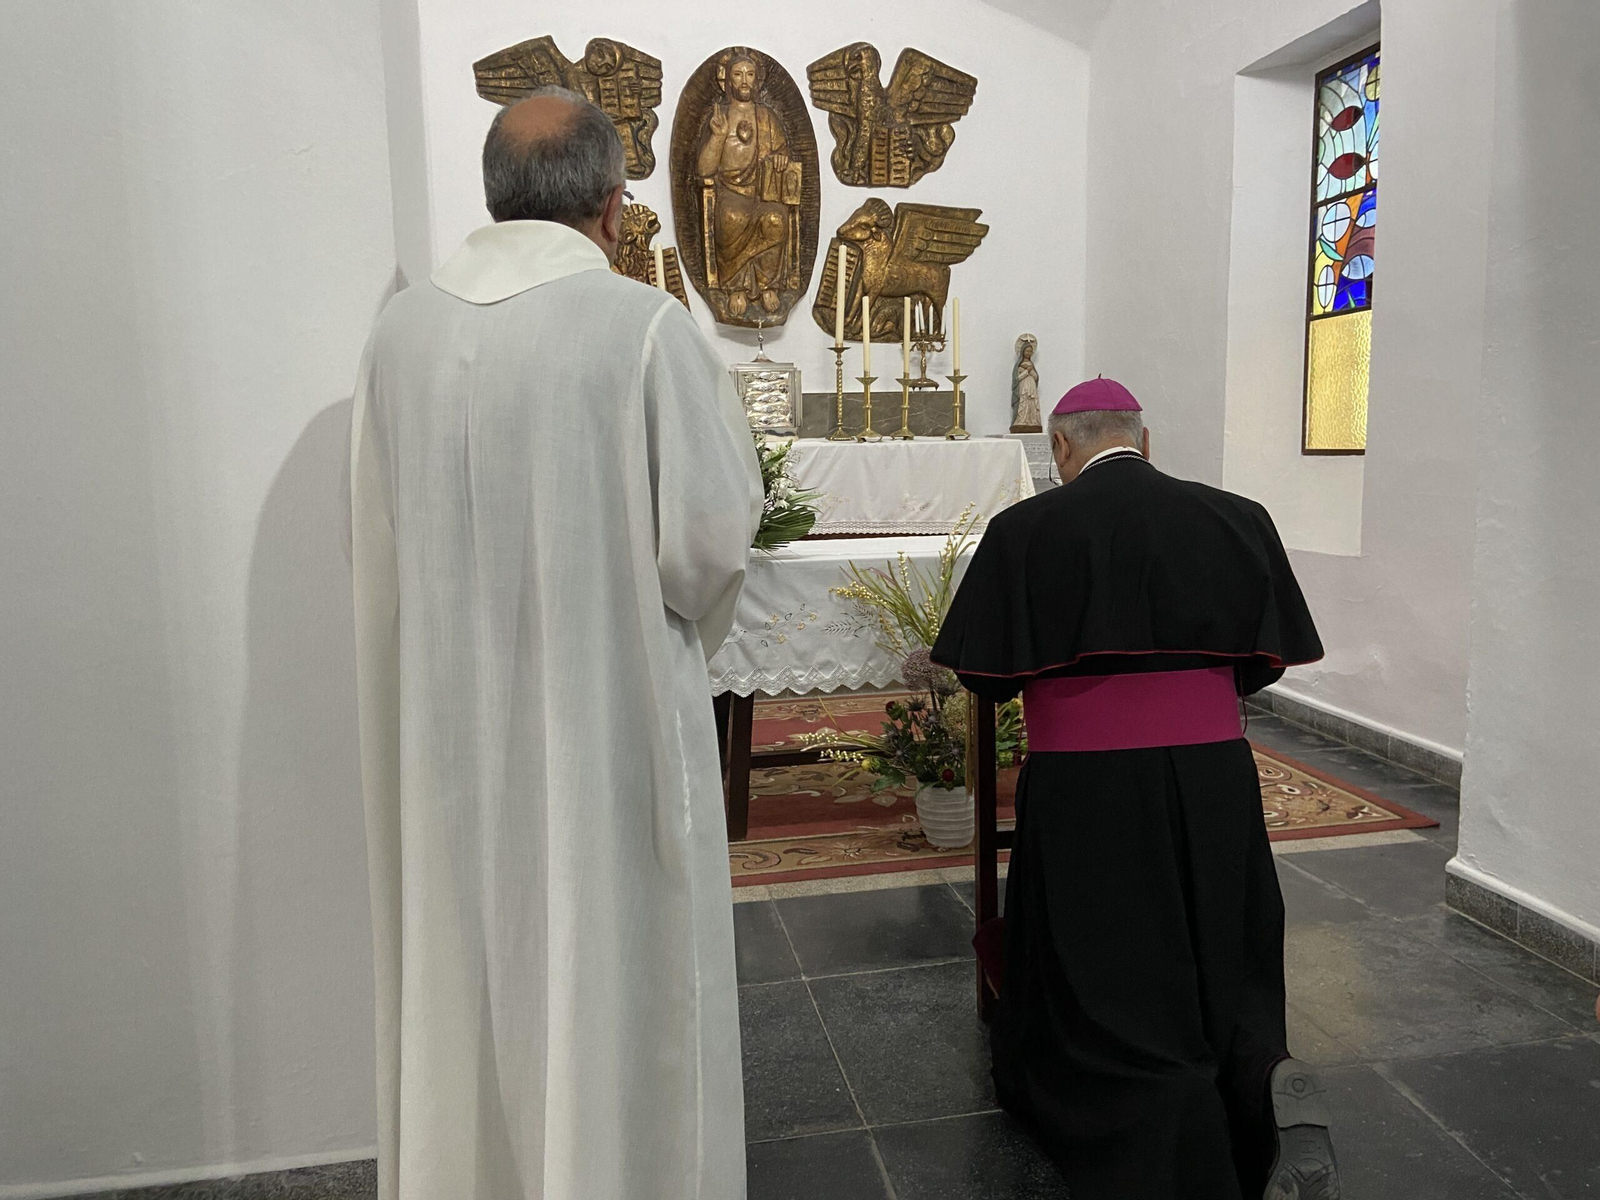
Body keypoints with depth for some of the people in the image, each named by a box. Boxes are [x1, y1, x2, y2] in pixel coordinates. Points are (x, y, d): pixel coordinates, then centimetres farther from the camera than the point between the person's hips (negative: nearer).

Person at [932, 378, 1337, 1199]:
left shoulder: (1025, 530, -7)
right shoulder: (1236, 518, 2)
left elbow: (985, 675, -2)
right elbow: (1267, 658, 10)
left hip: (1084, 791, -3)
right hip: (1213, 778, 4)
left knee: (1103, 987, 8)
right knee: (1221, 970, 20)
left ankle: (1167, 1132, -16)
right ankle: (1265, 1078, -8)